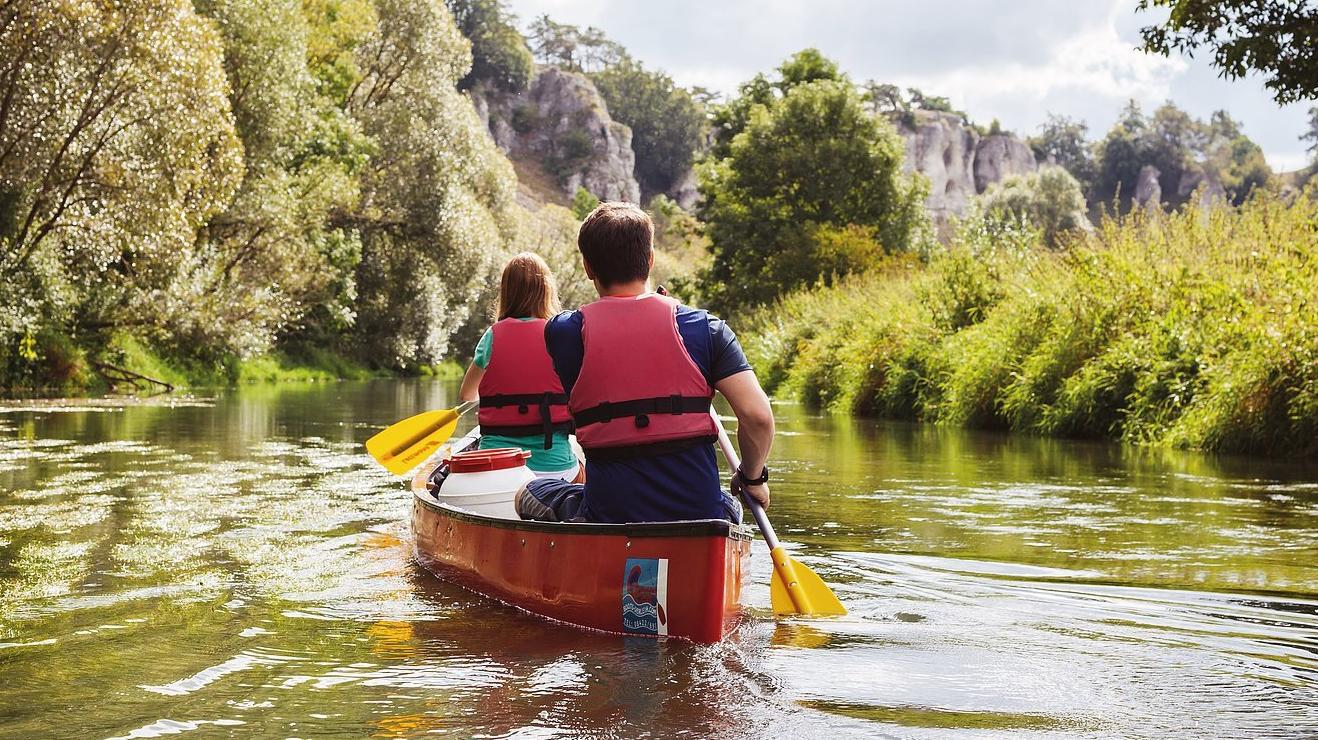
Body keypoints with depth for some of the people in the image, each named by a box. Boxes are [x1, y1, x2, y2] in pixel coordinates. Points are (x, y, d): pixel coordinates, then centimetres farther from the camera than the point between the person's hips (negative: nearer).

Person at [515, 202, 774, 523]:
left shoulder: (563, 332, -3)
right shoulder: (704, 327, -3)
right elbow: (758, 416, -11)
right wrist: (753, 477, 8)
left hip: (609, 518, -1)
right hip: (700, 515, 1)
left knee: (528, 494, 27)